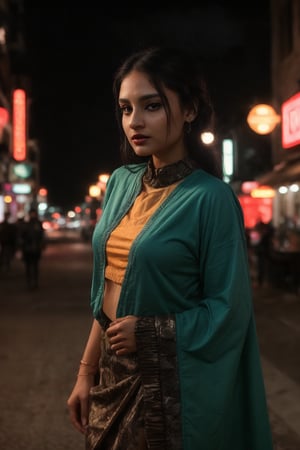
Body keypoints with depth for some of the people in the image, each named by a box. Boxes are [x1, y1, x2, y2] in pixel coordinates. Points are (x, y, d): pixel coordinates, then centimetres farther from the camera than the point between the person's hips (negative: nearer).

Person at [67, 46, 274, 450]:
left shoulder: (210, 198, -16)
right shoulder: (121, 181, 3)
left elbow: (227, 311, -13)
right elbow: (108, 292, 7)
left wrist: (148, 330, -16)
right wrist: (86, 372, 7)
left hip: (170, 381, -6)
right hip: (113, 369, 6)